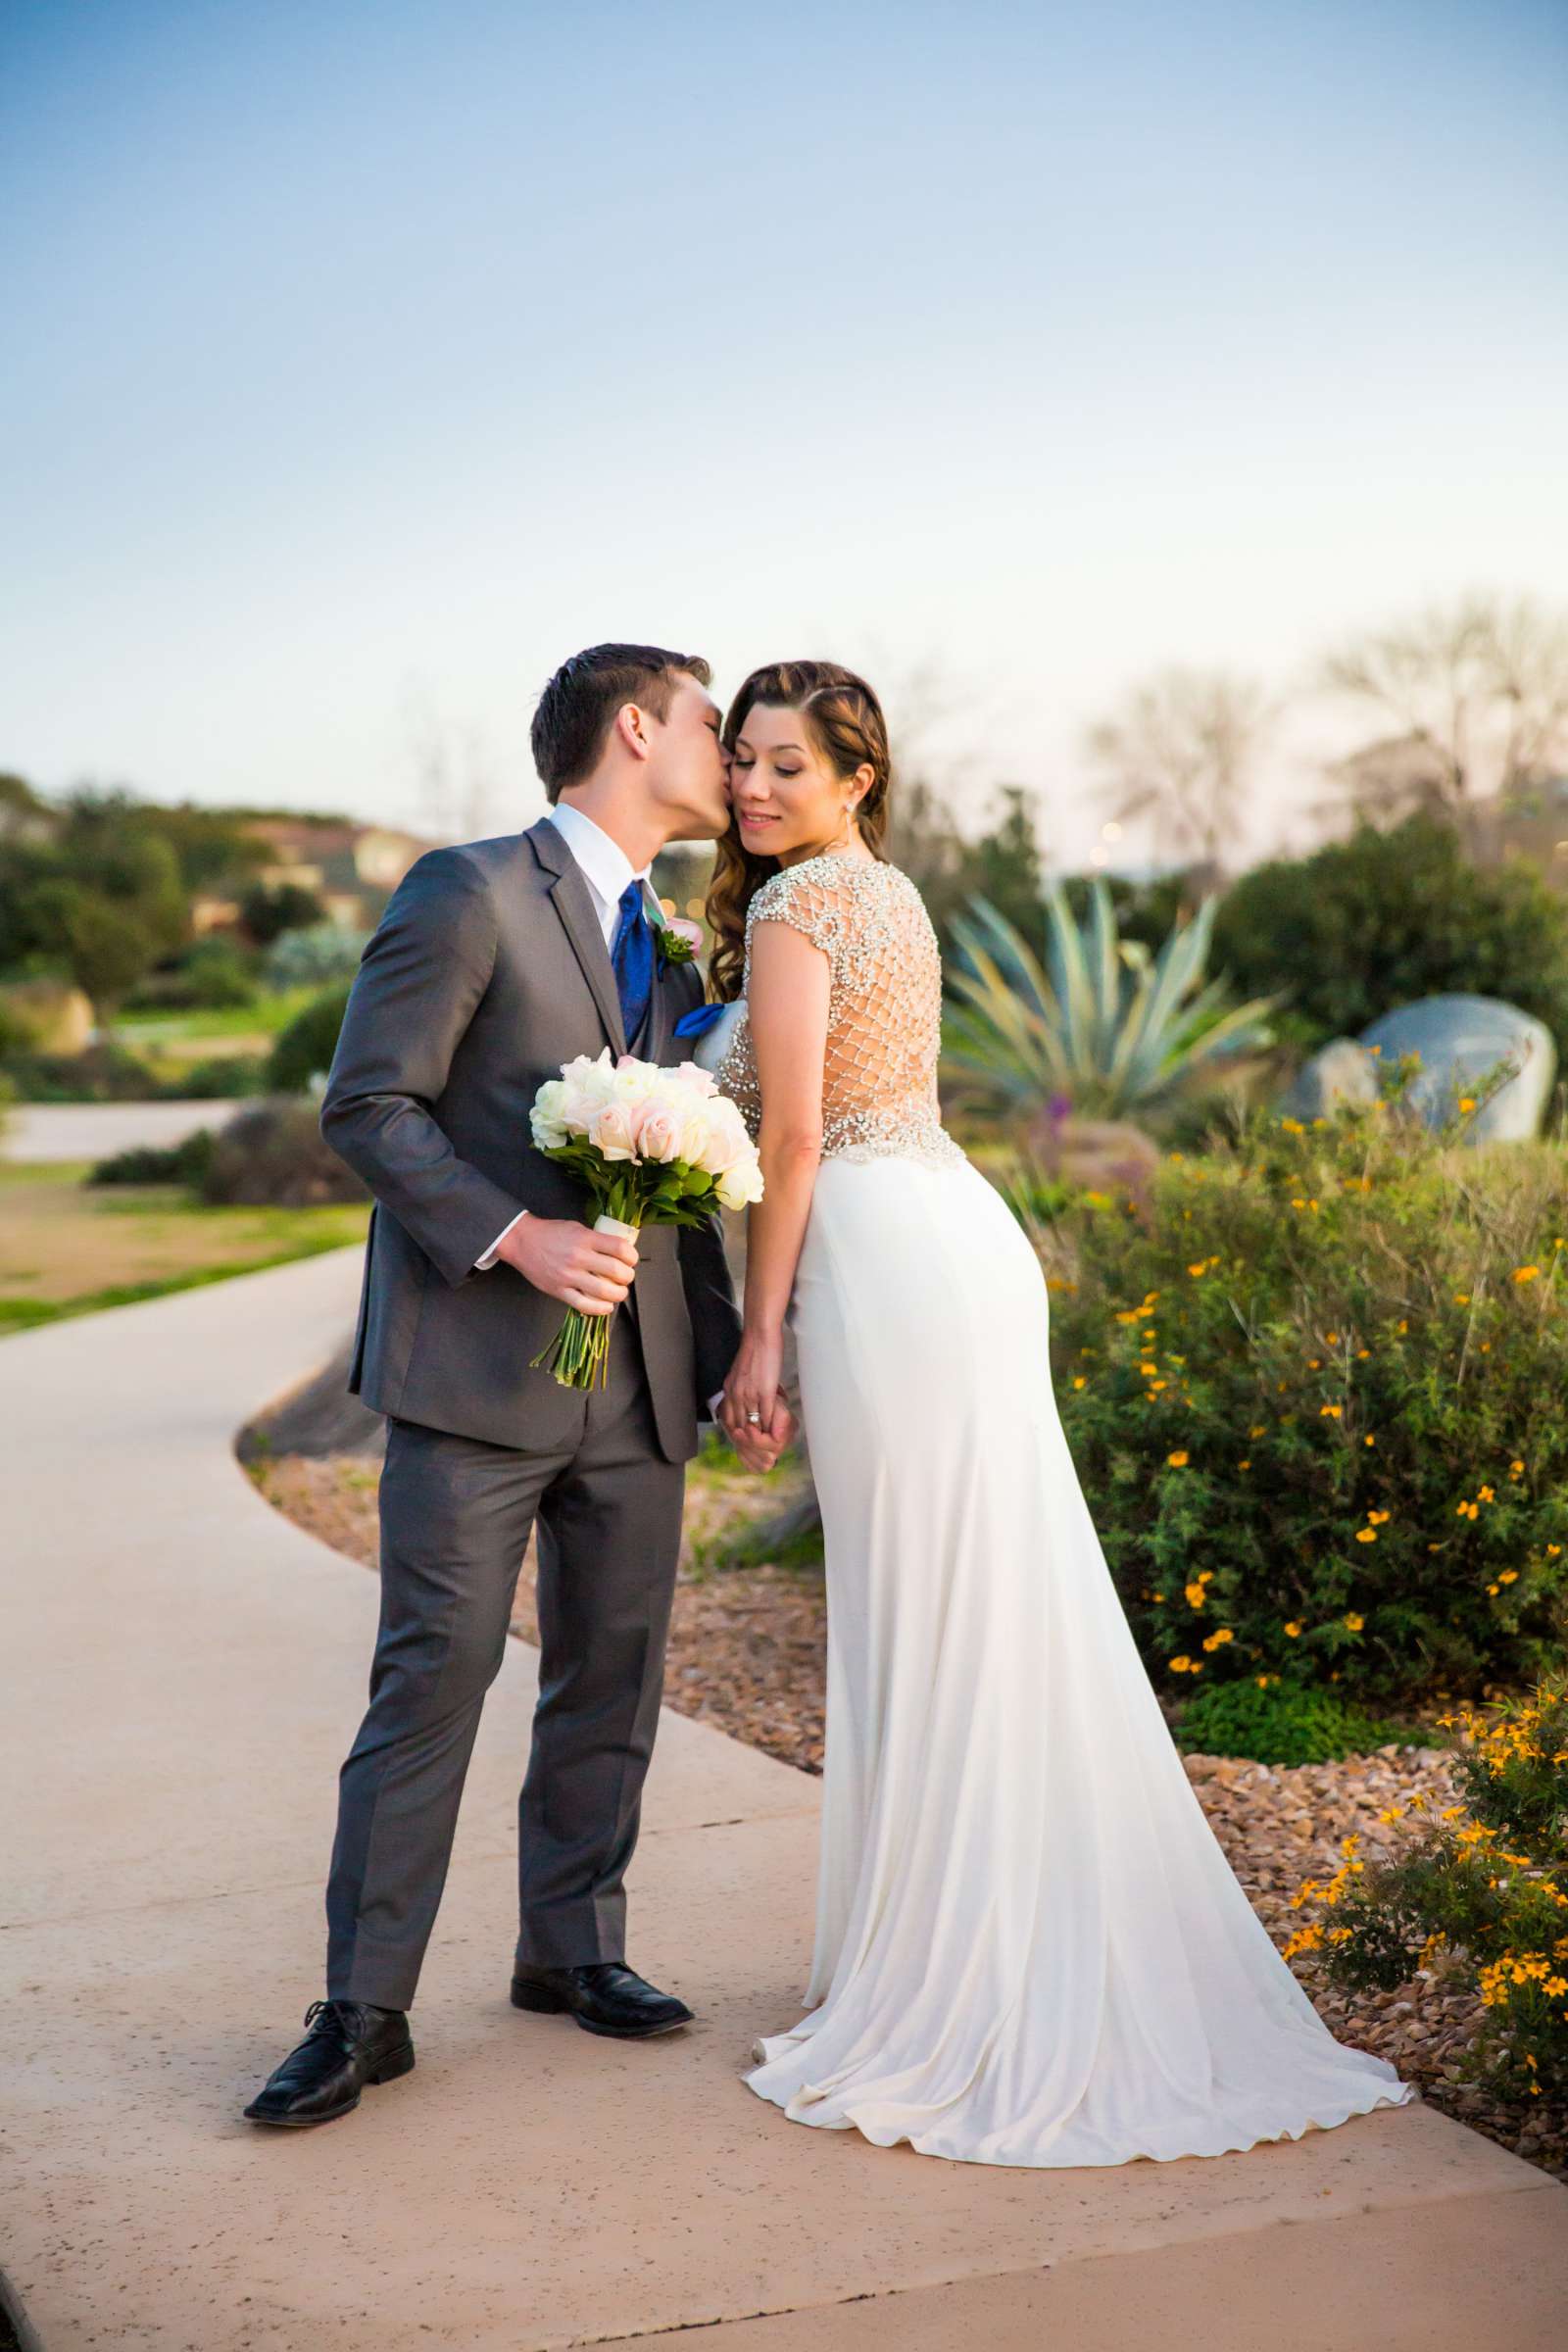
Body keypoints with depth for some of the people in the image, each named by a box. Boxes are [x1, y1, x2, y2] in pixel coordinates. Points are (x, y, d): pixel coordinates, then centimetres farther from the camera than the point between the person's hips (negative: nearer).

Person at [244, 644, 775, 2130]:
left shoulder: (669, 951, 19)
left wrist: (730, 1357, 14)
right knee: (432, 1680, -6)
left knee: (614, 1678, 11)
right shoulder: (470, 894, -4)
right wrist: (515, 1235, -20)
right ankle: (363, 2011, 3)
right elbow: (368, 1106, -10)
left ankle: (572, 1947, 27)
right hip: (477, 1370, -7)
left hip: (637, 1385, 7)